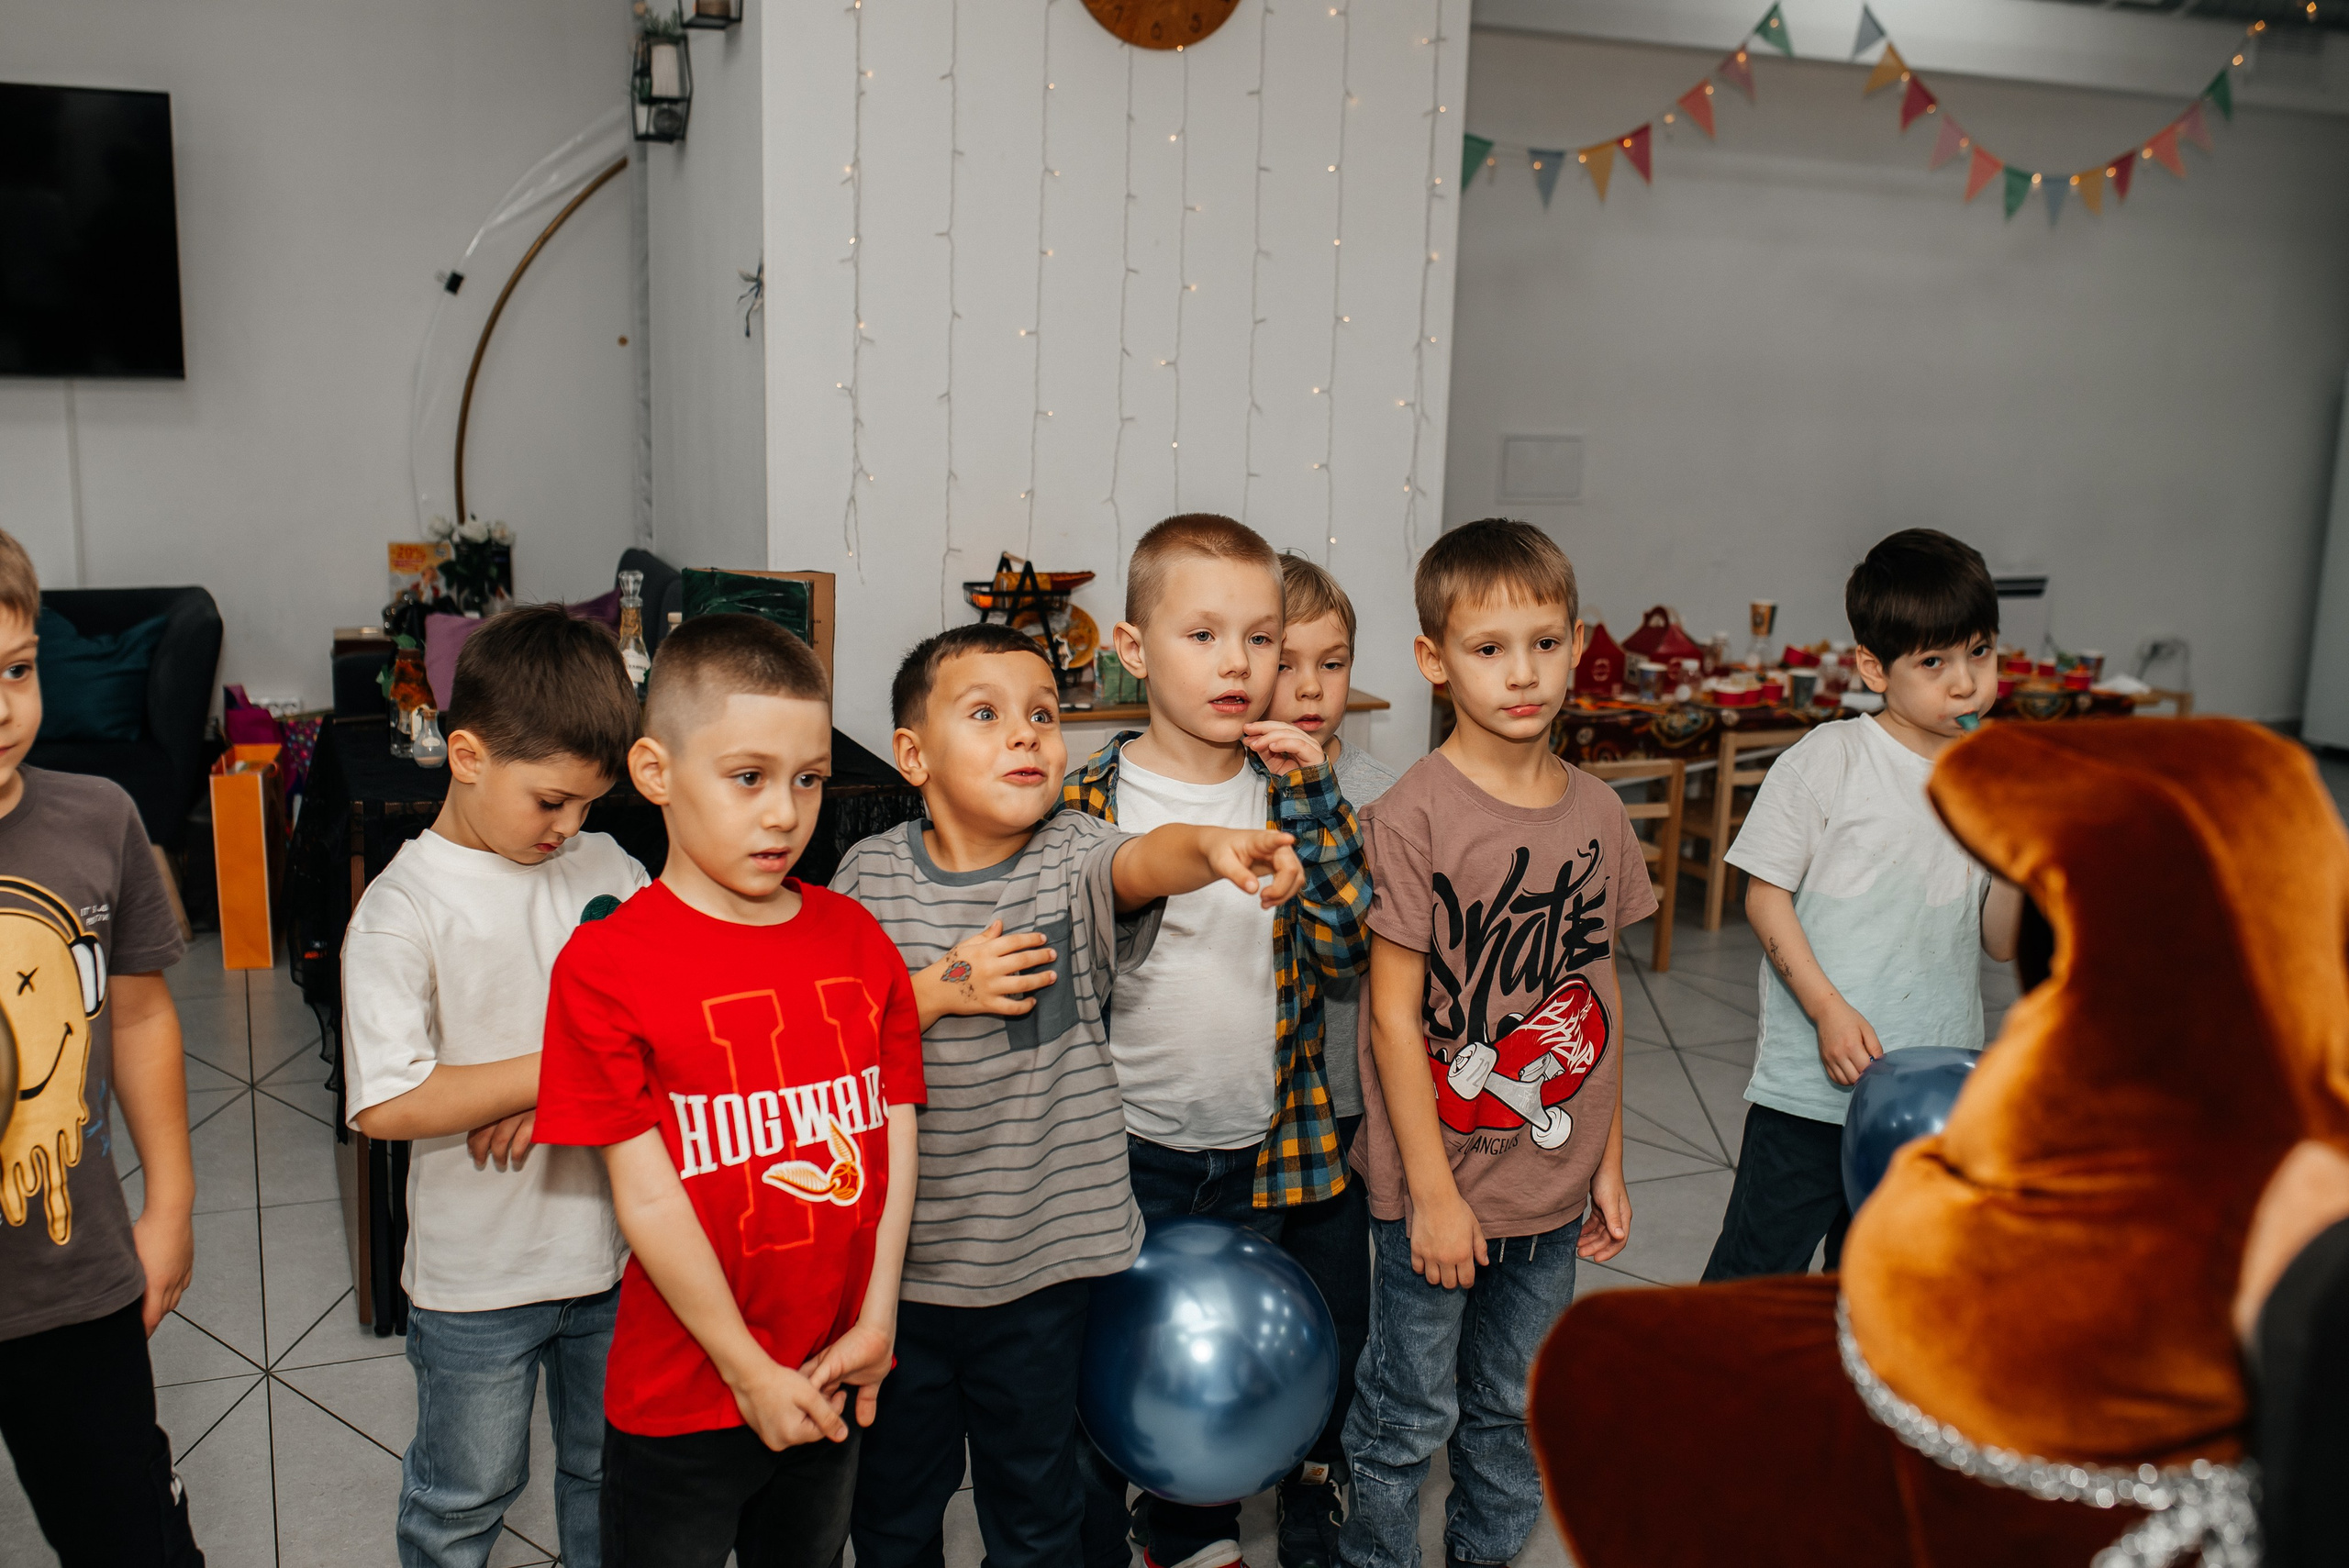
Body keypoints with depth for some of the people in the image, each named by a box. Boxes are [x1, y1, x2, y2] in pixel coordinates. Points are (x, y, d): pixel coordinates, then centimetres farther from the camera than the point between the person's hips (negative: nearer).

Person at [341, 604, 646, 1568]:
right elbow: (386, 1105, -23)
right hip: (476, 1271, -4)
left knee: (610, 1471, 23)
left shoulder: (606, 869, -2)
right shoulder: (402, 909, -16)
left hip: (615, 1246, 4)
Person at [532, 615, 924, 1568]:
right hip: (683, 1397, -4)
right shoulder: (607, 965, -15)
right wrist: (750, 1373, -14)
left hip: (832, 1382, 5)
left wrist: (875, 1322, -7)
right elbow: (649, 1199, -16)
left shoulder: (856, 938, 0)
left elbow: (896, 1139, 0)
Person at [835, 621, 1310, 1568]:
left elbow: (1140, 861, -31)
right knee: (894, 1491, 20)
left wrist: (1209, 847, -53)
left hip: (1042, 1253, 0)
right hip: (896, 1255, 1)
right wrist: (939, 991, -19)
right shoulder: (872, 873, -5)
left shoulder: (1070, 857, -8)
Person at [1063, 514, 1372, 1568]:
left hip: (1259, 1146, 3)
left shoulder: (1292, 793, -1)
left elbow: (1342, 946, -12)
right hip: (1124, 1151, -3)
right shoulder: (1091, 803, -10)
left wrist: (1312, 803, -20)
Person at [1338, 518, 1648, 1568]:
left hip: (1555, 1185, 5)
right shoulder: (1413, 816, -16)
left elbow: (1601, 991, 8)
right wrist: (1432, 1192, -14)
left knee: (1515, 1408, 21)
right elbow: (1393, 1013, -15)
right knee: (1408, 1417, 10)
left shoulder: (1597, 812, 1)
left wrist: (1608, 1161, 10)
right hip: (1438, 1185, -5)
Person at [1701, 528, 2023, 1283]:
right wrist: (1829, 1009, -17)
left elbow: (2002, 940, 5)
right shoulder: (1829, 760, -9)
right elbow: (1766, 895, -8)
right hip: (1813, 1081, -4)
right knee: (1756, 1268, 2)